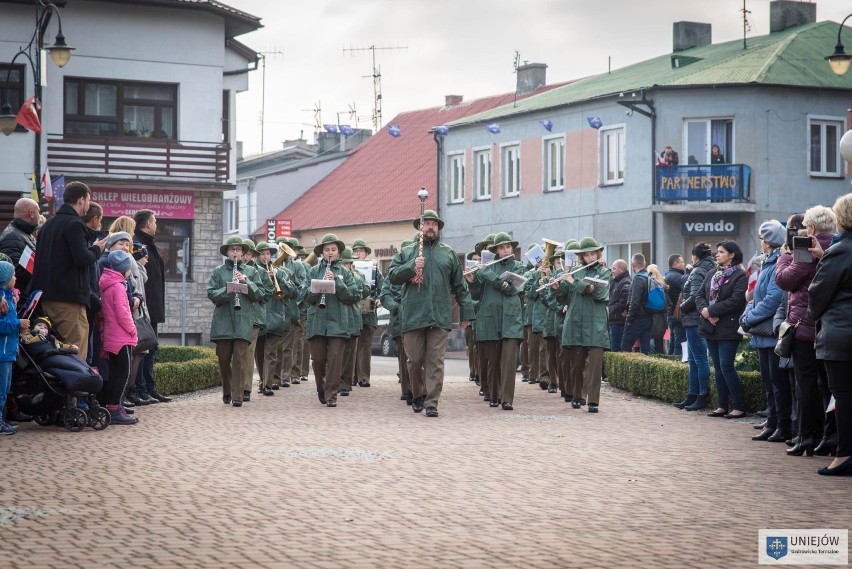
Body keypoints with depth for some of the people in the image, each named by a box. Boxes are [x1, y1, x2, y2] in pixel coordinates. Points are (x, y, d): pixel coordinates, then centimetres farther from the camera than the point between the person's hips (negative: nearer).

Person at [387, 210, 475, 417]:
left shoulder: (448, 253, 14)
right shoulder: (407, 253, 12)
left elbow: (460, 285, 14)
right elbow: (392, 276, 3)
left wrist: (466, 312, 9)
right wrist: (411, 266, -12)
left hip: (440, 316, 0)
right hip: (414, 315, 0)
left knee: (435, 361, -4)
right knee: (415, 359, 5)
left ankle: (431, 403, -4)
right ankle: (417, 395, 25)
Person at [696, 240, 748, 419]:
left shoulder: (740, 276, -8)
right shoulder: (712, 275, 16)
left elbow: (735, 300, -19)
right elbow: (700, 295, 10)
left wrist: (711, 311, -17)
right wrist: (704, 310, -11)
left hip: (728, 329, -7)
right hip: (711, 327, 7)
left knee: (726, 366, -11)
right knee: (718, 367, 9)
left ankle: (739, 406, -4)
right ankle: (722, 406, 14)